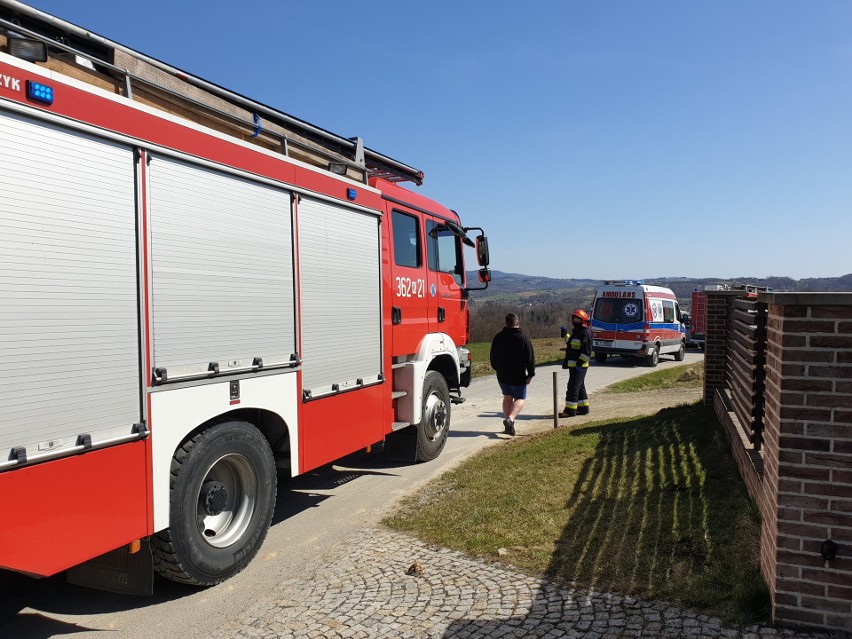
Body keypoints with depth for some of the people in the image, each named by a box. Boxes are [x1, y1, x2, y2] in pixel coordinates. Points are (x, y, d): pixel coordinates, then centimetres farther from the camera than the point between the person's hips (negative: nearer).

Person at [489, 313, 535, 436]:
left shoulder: (498, 337, 3)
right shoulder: (523, 337, -9)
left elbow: (493, 357, 13)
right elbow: (530, 358, -10)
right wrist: (530, 374, -4)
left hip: (502, 375, 4)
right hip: (518, 375, -4)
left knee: (507, 397, 18)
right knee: (520, 398, 5)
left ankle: (508, 425, 18)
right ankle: (510, 419, -20)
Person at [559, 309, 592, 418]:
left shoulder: (585, 333, -14)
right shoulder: (576, 332, 17)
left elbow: (586, 351, -21)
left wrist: (580, 362, -25)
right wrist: (565, 335, 30)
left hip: (579, 366, -10)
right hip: (573, 365, 10)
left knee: (573, 387, -9)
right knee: (580, 387, 15)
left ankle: (570, 410, -7)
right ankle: (583, 408, 23)